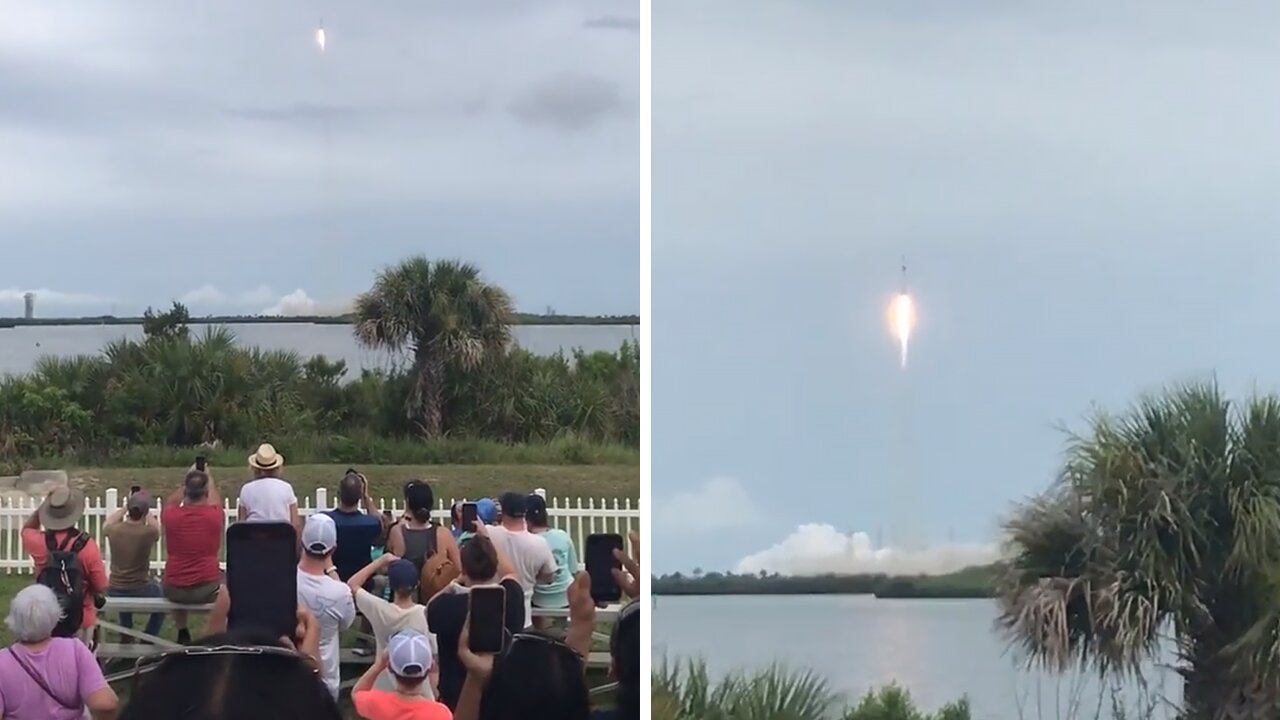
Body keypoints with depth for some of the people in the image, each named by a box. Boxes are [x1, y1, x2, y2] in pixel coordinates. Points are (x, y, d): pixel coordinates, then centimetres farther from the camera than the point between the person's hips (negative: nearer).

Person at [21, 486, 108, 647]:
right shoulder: (87, 546, -20)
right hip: (80, 622, -2)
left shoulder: (40, 543, -14)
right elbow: (101, 588, -12)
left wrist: (44, 505, 3)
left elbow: (27, 529, 13)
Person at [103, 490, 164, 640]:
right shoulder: (149, 532, -21)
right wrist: (146, 513, 21)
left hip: (114, 592, 3)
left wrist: (124, 508, 24)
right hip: (141, 592, -3)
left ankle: (126, 637, 45)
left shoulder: (113, 529, -13)